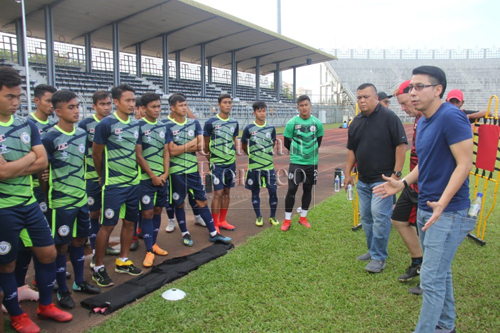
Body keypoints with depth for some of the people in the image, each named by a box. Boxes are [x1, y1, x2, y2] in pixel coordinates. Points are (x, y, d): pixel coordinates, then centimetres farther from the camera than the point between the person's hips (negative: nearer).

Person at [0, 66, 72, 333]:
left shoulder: (27, 125, 4)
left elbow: (43, 162, -2)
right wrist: (30, 156, -7)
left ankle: (45, 305, 32)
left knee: (48, 253, 12)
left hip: (29, 203, 6)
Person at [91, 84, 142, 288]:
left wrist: (134, 172, 16)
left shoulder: (136, 124, 7)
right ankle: (98, 268, 13)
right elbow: (96, 154, -3)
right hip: (114, 185, -6)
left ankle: (123, 261, 29)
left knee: (130, 222, 13)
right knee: (108, 225, -2)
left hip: (133, 182, 6)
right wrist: (103, 177, 8)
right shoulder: (106, 124, -11)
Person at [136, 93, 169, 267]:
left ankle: (153, 244, 28)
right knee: (147, 213, -1)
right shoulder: (139, 126, -8)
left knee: (158, 210, 13)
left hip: (162, 177, 6)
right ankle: (149, 251, 9)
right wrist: (153, 176, -11)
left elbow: (166, 151, 9)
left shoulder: (163, 126, 9)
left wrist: (165, 174, -3)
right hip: (146, 178, -5)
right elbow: (138, 155, -11)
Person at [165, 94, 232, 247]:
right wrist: (191, 143, -10)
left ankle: (213, 233, 16)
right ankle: (185, 234, 27)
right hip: (176, 172, -3)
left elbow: (200, 146, -4)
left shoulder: (194, 123, 5)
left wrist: (180, 148, -13)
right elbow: (171, 151, -15)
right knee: (179, 204, 10)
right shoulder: (168, 126, -7)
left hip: (193, 170, 3)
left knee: (202, 201, 8)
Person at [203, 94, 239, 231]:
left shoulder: (234, 122, 7)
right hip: (217, 162, -5)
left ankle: (222, 221, 22)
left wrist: (233, 157, 15)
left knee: (227, 192, 10)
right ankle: (214, 224, 5)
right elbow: (206, 144, 0)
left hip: (231, 162, 5)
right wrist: (209, 160, 6)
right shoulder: (211, 122, -8)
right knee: (218, 193, -6)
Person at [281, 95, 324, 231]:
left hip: (312, 162, 3)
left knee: (308, 189, 10)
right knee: (292, 189, -6)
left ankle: (303, 217, 25)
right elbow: (286, 143, 2)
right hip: (296, 162, -3)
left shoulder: (317, 123, -1)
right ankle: (287, 220, 6)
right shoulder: (291, 123, -8)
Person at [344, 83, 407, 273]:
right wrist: (348, 172, 13)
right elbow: (351, 150, 17)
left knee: (379, 216, -9)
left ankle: (379, 257, 3)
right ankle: (372, 251, 29)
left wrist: (396, 173, -15)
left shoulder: (388, 117, -9)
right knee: (366, 217, 13)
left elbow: (401, 145, -11)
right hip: (363, 180, 7)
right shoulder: (356, 122, 11)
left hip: (383, 179, -7)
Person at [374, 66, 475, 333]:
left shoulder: (451, 117, -17)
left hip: (447, 212, -9)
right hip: (425, 208, 9)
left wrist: (442, 203, -28)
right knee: (441, 272, 21)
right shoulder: (423, 122, 11)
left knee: (431, 279, -4)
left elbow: (465, 164, -21)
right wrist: (402, 183, 9)